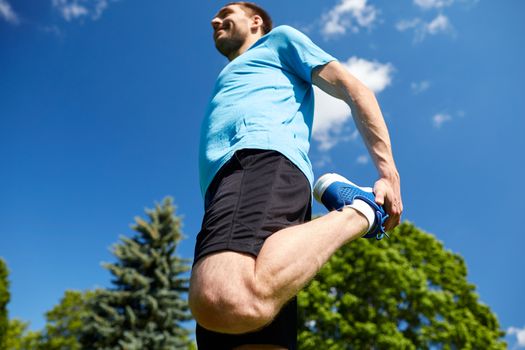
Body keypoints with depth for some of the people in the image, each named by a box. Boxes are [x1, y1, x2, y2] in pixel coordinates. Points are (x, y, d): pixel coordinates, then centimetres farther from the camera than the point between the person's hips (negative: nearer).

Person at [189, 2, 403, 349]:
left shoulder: (281, 39, 27)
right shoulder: (231, 79, 46)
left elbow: (353, 88, 12)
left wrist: (388, 171, -2)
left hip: (262, 155, -7)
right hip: (227, 179, 8)